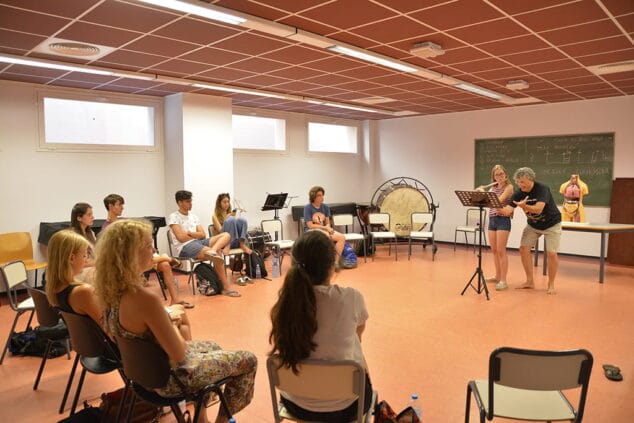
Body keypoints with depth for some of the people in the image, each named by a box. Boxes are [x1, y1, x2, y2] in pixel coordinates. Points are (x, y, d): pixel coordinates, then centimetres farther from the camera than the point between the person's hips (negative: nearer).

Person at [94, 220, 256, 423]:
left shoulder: (109, 290, -8)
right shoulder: (146, 299, -35)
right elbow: (179, 354, -27)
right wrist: (173, 327, -9)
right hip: (167, 377, -8)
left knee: (212, 346, 31)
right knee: (248, 360, 6)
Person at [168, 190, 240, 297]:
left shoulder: (193, 216, 21)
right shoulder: (174, 217, 1)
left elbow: (202, 235, 11)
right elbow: (181, 238, -11)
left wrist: (189, 233, -6)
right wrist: (195, 235, 2)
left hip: (199, 242, 7)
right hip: (185, 247, -7)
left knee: (226, 235, -15)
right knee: (217, 254, -31)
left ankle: (212, 251, -42)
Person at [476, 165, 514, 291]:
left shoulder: (509, 187, -6)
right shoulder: (492, 188, 13)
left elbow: (499, 200, -20)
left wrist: (483, 191, -12)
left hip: (503, 220, -7)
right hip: (492, 220, 7)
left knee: (501, 251, -8)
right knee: (494, 250, 11)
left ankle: (503, 280, -5)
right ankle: (497, 276, 24)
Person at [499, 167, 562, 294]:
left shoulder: (542, 189, -28)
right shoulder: (519, 193, -13)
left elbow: (538, 209, -43)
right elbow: (507, 211, -24)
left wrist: (524, 206, -61)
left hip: (551, 224, -5)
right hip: (532, 224, 5)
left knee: (551, 254, -11)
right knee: (523, 249, -5)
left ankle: (551, 284, 8)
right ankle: (530, 282, 7)